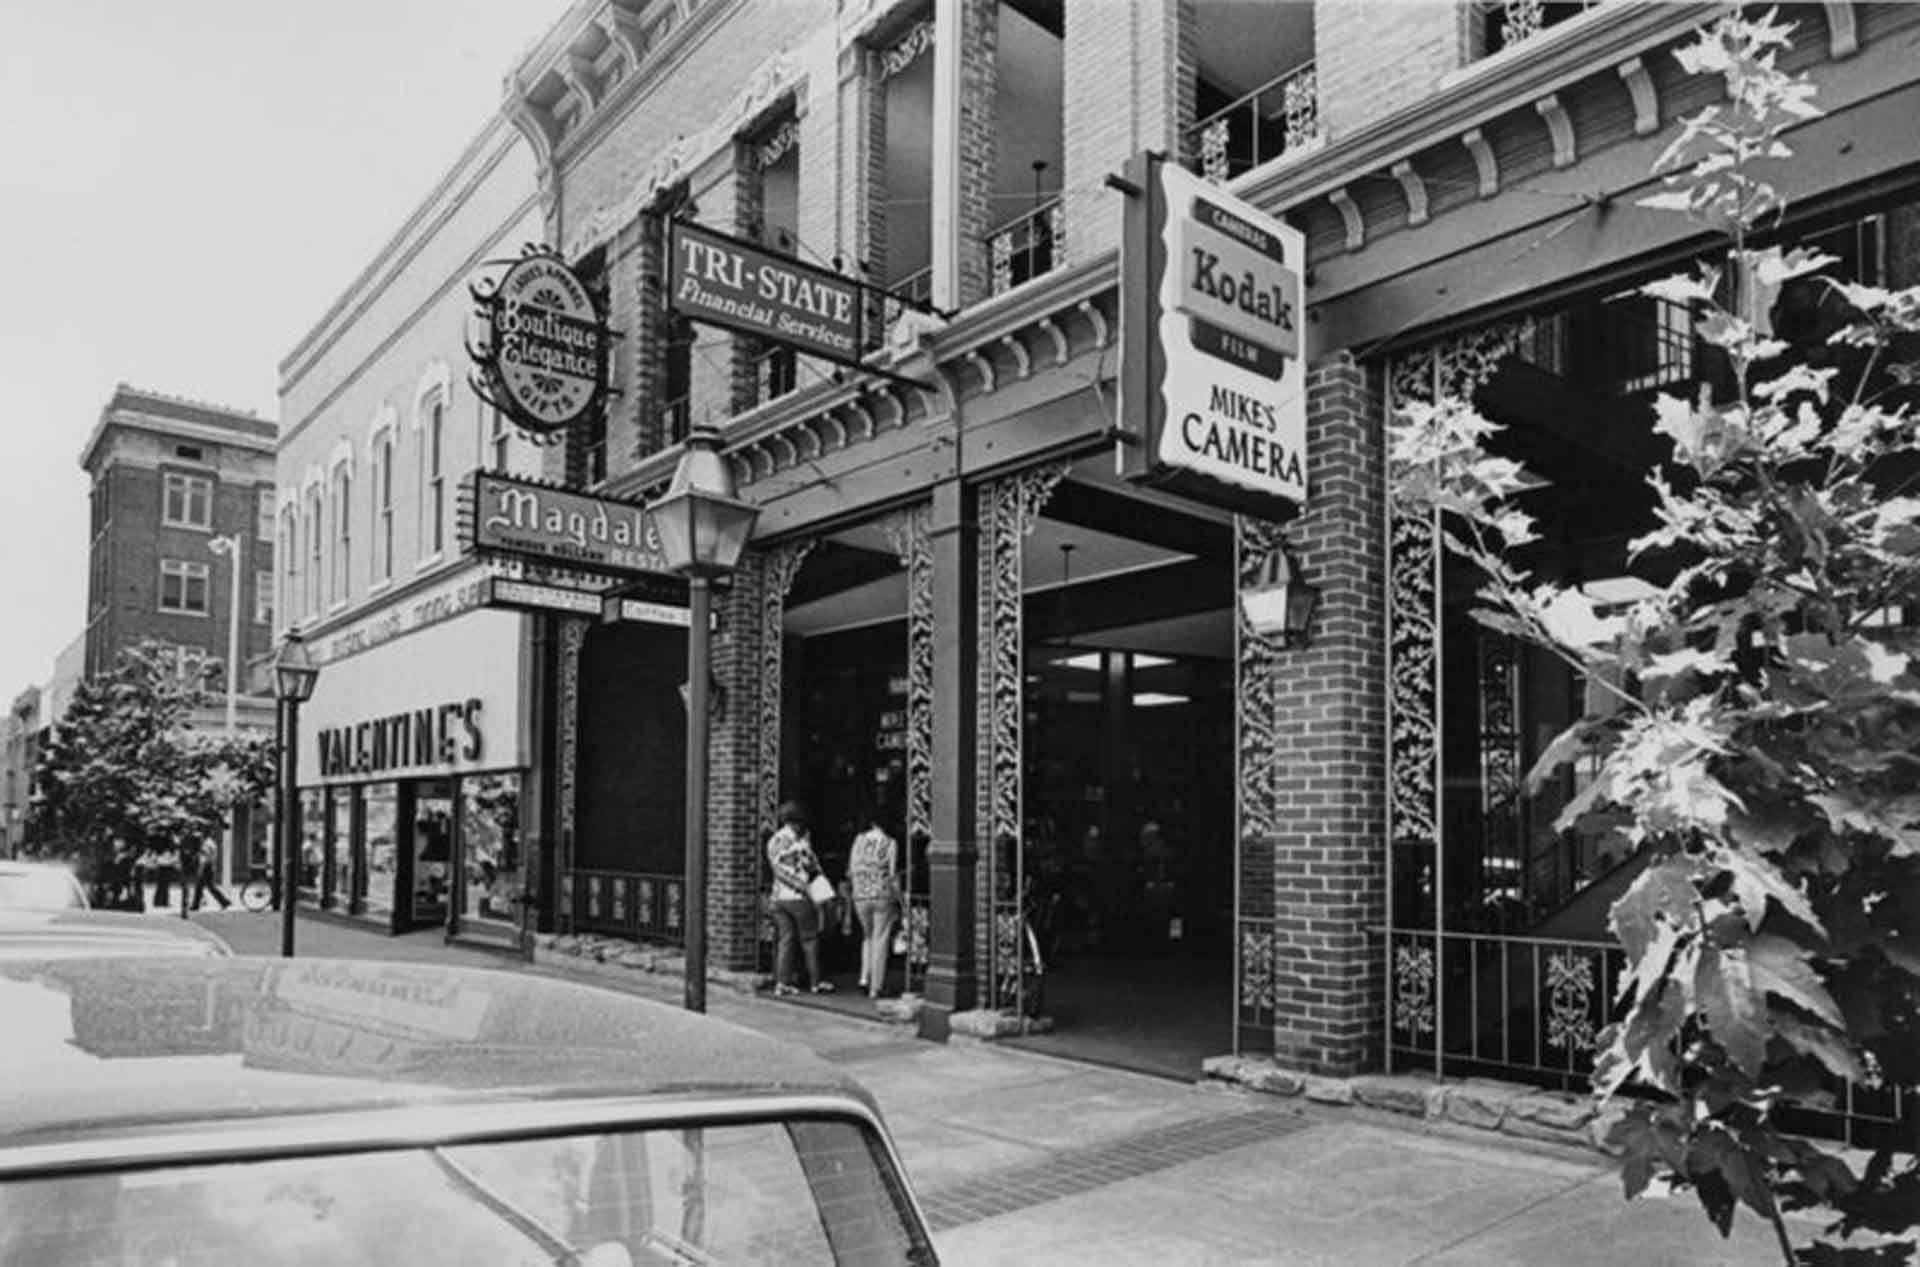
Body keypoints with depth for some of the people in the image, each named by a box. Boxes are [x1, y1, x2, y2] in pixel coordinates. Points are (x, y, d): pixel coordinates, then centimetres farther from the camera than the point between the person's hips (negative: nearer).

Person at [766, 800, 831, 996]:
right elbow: (812, 866, -15)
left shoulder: (773, 841, 10)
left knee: (784, 940, 7)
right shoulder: (800, 841, -12)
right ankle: (817, 981, 8)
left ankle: (782, 982, 3)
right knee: (810, 939, 3)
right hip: (799, 898, -6)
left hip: (779, 897, 6)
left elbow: (778, 869, 9)